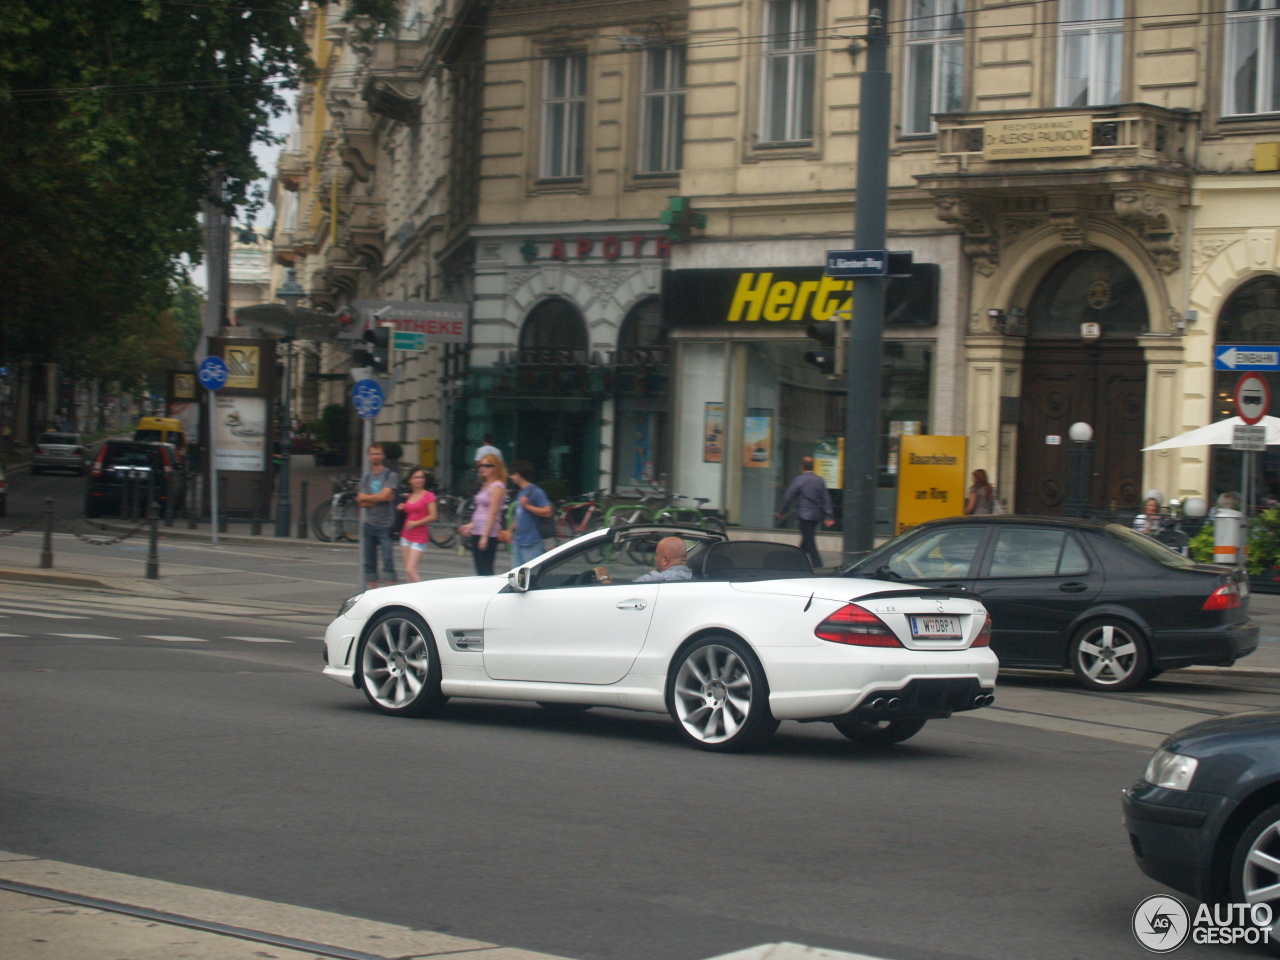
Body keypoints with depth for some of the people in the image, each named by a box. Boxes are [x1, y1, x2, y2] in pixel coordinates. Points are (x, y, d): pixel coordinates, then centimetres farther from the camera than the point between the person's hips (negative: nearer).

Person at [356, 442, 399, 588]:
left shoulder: (390, 475, -1)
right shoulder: (366, 477, 13)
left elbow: (384, 495, -14)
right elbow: (361, 503, 5)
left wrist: (365, 497, 0)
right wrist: (378, 499, -10)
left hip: (385, 525, -5)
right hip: (369, 524, 5)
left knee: (388, 560, -11)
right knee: (369, 562, 7)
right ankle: (373, 591, 13)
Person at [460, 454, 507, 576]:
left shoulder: (497, 486, -10)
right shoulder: (486, 485, 18)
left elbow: (493, 512, -15)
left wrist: (485, 536, -19)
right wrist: (471, 525, 13)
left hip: (488, 533, -9)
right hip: (477, 532, 9)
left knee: (485, 571, -11)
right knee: (480, 571, 8)